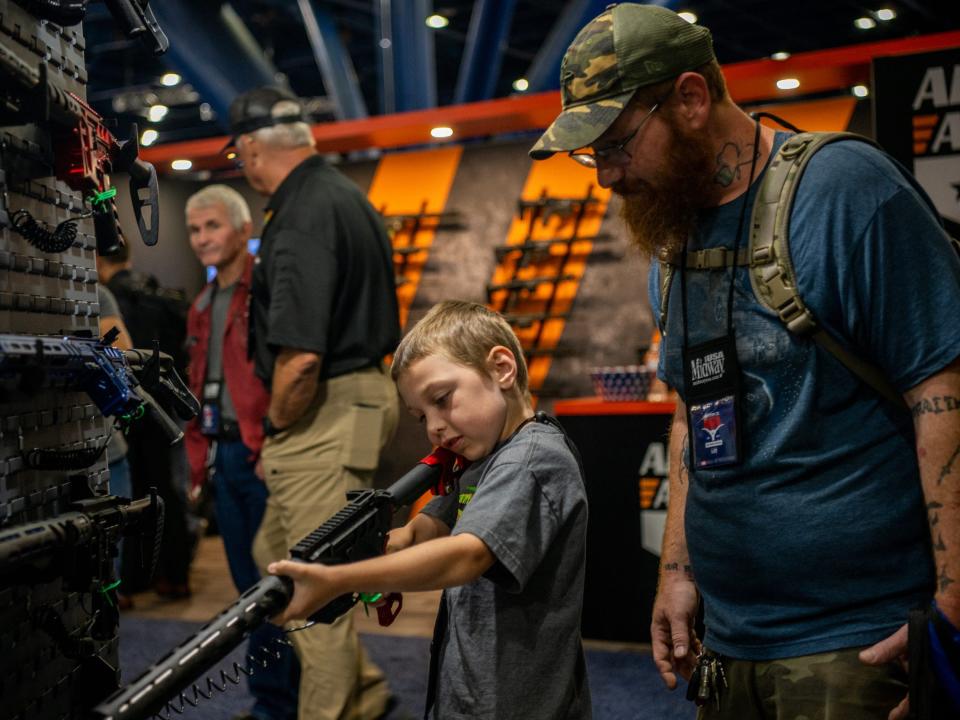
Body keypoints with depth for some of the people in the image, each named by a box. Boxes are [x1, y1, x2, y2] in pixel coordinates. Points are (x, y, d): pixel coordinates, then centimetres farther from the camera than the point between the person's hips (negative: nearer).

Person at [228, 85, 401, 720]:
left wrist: (278, 423, -9)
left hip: (324, 414, -11)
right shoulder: (347, 196, 14)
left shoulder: (302, 215, -19)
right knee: (276, 555, 20)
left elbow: (299, 358, -28)